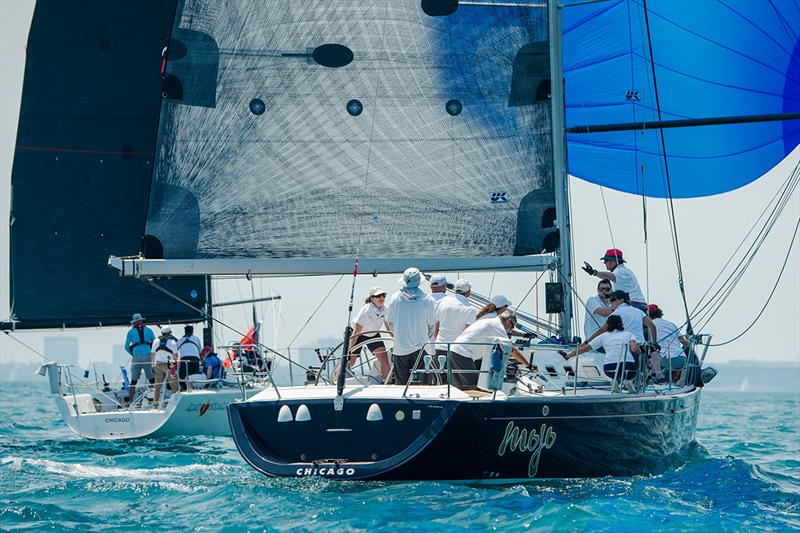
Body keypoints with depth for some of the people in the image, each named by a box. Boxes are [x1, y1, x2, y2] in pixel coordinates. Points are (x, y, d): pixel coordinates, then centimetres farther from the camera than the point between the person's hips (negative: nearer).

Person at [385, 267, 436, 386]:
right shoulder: (427, 300, -9)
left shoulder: (394, 298, -4)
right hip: (421, 347, -1)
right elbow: (432, 324, 1)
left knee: (401, 384, 8)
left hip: (400, 348, 1)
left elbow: (390, 322, 6)